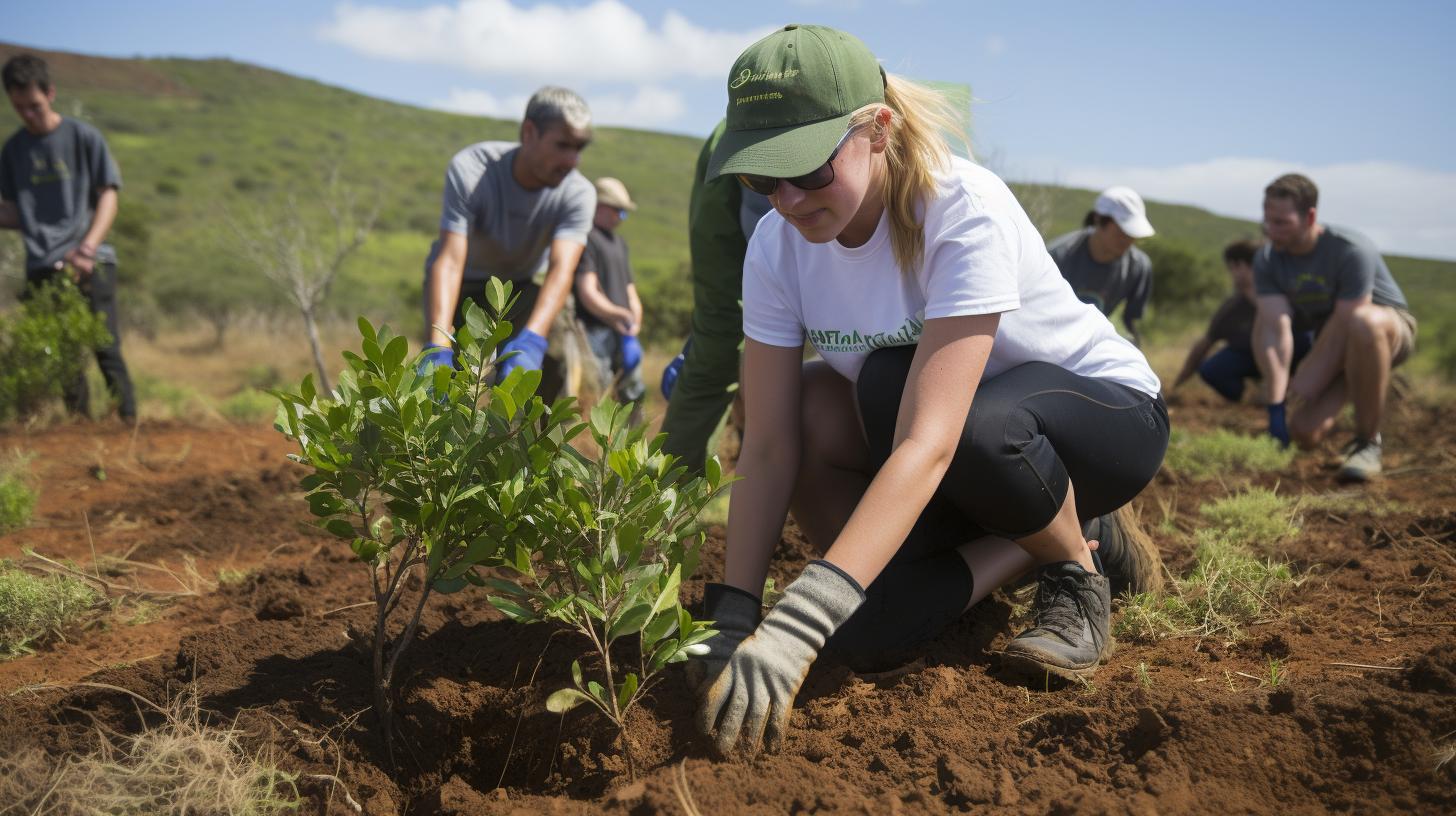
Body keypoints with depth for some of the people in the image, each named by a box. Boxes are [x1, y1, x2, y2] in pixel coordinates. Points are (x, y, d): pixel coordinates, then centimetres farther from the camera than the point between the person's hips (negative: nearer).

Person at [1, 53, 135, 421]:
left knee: (106, 348, -8)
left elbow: (107, 197, 0)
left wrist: (87, 247, -13)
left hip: (91, 263, -3)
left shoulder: (84, 137, 3)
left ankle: (129, 422, -4)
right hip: (42, 268, 3)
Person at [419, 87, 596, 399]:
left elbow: (561, 270, -37)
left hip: (518, 288, 2)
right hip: (462, 286, -2)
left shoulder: (578, 195, -23)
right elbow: (449, 261, -37)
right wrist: (437, 349, -51)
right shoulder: (470, 169, -29)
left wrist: (530, 341, -55)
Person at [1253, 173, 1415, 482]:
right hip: (1333, 342, 6)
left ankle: (1367, 442, -26)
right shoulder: (1267, 260, -14)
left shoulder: (1351, 250, -29)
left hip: (1391, 330, -5)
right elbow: (1275, 330, -23)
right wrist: (1276, 409, -31)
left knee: (1363, 322, -42)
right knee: (1304, 433, -7)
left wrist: (1300, 395, -29)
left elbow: (1343, 330, -30)